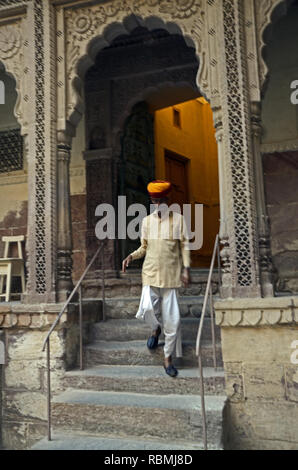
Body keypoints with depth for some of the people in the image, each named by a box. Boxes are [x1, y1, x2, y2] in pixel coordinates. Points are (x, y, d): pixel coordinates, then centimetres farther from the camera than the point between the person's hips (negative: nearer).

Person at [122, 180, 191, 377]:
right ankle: (155, 329, 24)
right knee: (147, 309, -14)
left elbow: (185, 246, 3)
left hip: (171, 274, -2)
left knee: (172, 318, -2)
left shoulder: (178, 219, 3)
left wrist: (186, 268, -6)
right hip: (151, 272, 2)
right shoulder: (147, 221, 9)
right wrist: (131, 256, -2)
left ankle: (168, 359, 13)